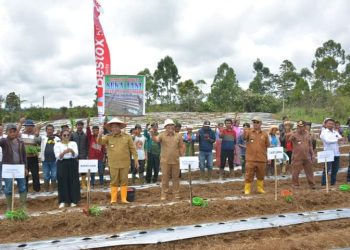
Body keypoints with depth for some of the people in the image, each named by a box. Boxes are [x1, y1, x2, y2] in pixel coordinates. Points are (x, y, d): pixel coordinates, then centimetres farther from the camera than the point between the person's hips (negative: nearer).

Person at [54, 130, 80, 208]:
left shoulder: (73, 143, 7)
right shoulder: (57, 144, 3)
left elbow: (76, 155, -5)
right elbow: (58, 157, -8)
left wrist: (72, 151, -27)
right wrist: (64, 152, -27)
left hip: (72, 163, 1)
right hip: (62, 164, -1)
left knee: (73, 181, 1)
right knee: (62, 182, -3)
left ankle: (73, 200, 9)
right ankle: (62, 201, 5)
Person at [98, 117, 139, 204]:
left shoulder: (127, 136, -1)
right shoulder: (108, 137, 0)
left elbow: (132, 149, 2)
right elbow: (100, 142, -13)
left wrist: (136, 159, 0)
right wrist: (100, 135, -33)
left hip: (125, 163, 0)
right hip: (113, 164, 0)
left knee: (124, 181, 8)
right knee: (114, 181, 8)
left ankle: (124, 199, 18)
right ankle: (113, 199, 17)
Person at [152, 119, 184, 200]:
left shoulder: (178, 136, 5)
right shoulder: (162, 135, -3)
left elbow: (181, 147, 10)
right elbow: (156, 139, -23)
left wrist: (182, 156, 5)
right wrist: (153, 135, -44)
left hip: (175, 161, 2)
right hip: (165, 161, -2)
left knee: (176, 177, 11)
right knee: (165, 178, 4)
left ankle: (176, 193, 23)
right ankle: (164, 194, 14)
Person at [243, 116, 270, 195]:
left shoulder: (265, 134, 7)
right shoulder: (249, 132, 1)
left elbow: (267, 146, 12)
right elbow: (244, 137, -21)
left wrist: (268, 157, 9)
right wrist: (245, 131, -42)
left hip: (261, 159, 2)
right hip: (250, 159, -2)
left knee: (261, 175, 13)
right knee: (249, 175, 2)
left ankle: (260, 188, 29)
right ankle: (247, 189, 13)